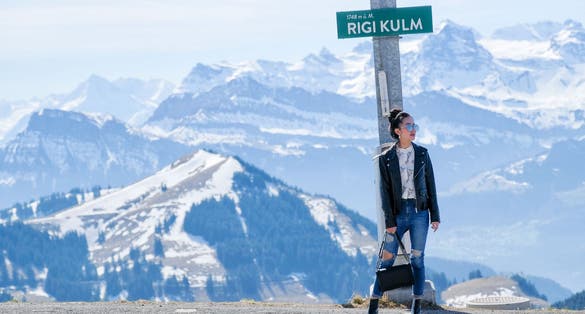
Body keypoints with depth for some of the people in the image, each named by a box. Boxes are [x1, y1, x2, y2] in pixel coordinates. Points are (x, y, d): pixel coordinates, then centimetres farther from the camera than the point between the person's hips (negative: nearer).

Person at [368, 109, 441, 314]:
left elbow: (430, 185, 7)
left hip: (419, 212, 1)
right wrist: (389, 221, -7)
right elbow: (385, 191, -2)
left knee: (417, 259, 2)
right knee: (388, 258, -1)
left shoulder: (422, 154, 5)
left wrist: (435, 216, 3)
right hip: (398, 213, -1)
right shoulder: (386, 158, 0)